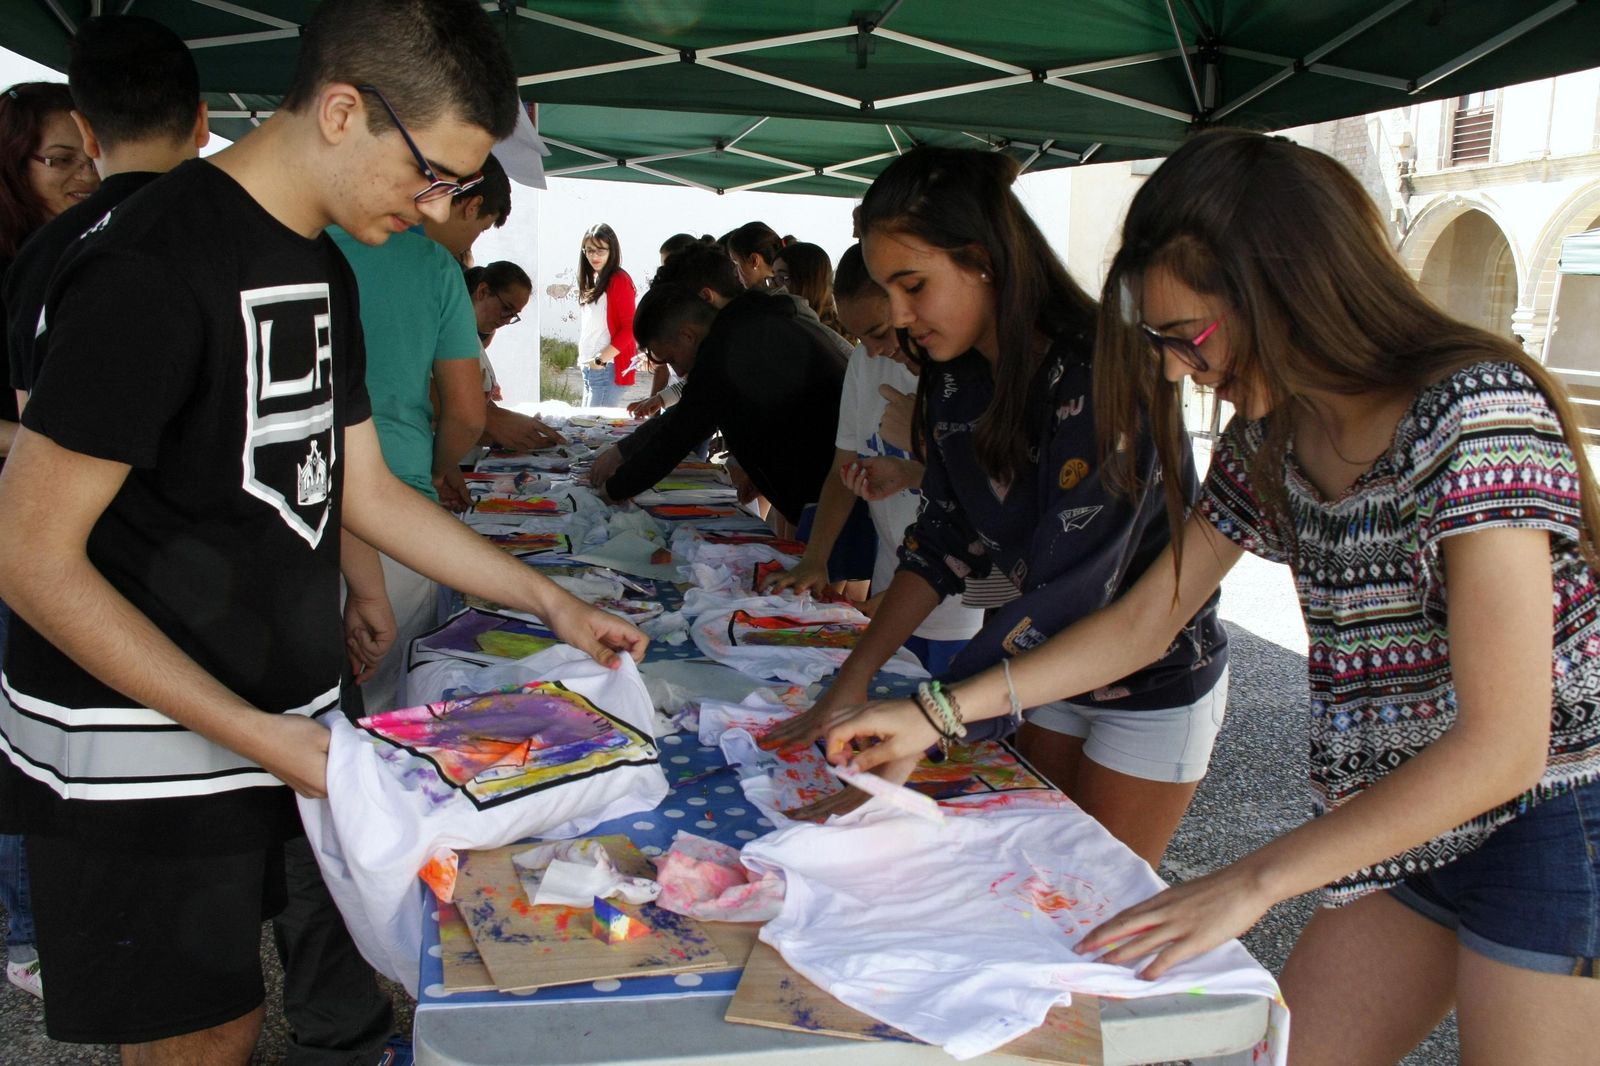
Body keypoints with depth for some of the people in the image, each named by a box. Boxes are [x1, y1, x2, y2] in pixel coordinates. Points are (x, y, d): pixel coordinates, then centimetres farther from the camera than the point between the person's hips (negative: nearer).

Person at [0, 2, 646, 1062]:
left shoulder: (325, 269, 8)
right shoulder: (153, 265, -20)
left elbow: (363, 491, 14)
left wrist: (550, 601, 10)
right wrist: (251, 731, -23)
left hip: (270, 723, 8)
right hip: (143, 760, -8)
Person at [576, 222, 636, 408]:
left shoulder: (619, 280, -8)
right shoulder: (591, 282, 16)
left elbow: (630, 328, -14)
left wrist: (601, 360, -14)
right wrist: (585, 360, 9)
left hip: (608, 370, -9)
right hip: (589, 369, 9)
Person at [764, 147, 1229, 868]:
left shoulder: (1100, 379, -30)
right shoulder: (954, 383, -6)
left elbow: (1063, 595, -35)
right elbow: (946, 540, -1)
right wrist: (854, 680, -10)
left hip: (1155, 679, -6)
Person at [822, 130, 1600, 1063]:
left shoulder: (1477, 410, -23)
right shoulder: (1273, 438, 0)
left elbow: (1501, 744, -26)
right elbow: (1142, 622, 7)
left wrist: (1253, 881, -25)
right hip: (1405, 827, 7)